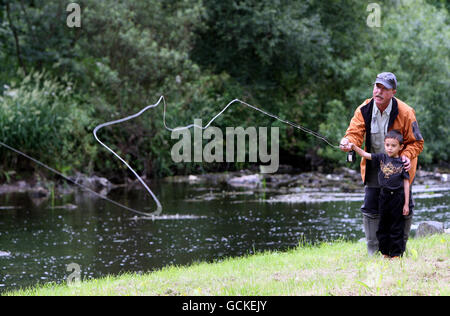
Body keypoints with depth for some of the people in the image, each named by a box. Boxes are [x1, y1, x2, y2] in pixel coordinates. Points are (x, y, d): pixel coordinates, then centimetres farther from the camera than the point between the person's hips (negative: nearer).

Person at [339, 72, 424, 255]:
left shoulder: (405, 113, -18)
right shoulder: (364, 110, -11)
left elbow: (416, 142, -9)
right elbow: (355, 133, -17)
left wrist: (406, 155, -28)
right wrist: (348, 142, -41)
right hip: (374, 165, 2)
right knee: (370, 209, -2)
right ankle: (373, 251, 8)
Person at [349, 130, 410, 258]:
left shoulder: (402, 163, -6)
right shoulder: (382, 158, 5)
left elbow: (406, 183, -5)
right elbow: (365, 154, 3)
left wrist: (406, 204, -7)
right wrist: (353, 147, -15)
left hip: (398, 197, -4)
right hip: (384, 195, 4)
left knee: (396, 227, 0)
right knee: (383, 226, 10)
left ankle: (396, 253, 7)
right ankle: (385, 253, 19)